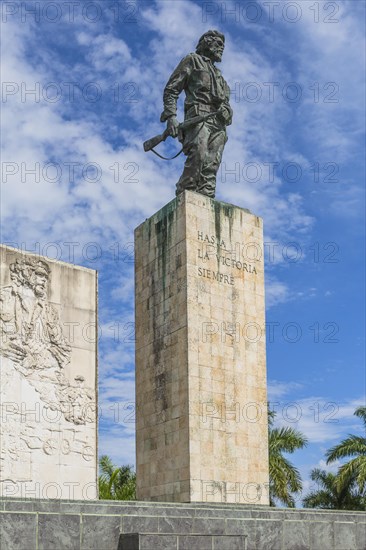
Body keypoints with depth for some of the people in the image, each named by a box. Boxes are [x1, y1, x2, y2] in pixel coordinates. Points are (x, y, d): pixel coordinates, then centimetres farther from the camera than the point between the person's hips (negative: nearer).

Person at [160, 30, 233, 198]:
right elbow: (171, 89, 5)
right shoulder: (192, 60, 16)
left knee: (211, 166, -9)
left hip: (219, 123, 6)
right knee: (198, 157, -27)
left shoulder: (217, 73, 36)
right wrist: (171, 116, -10)